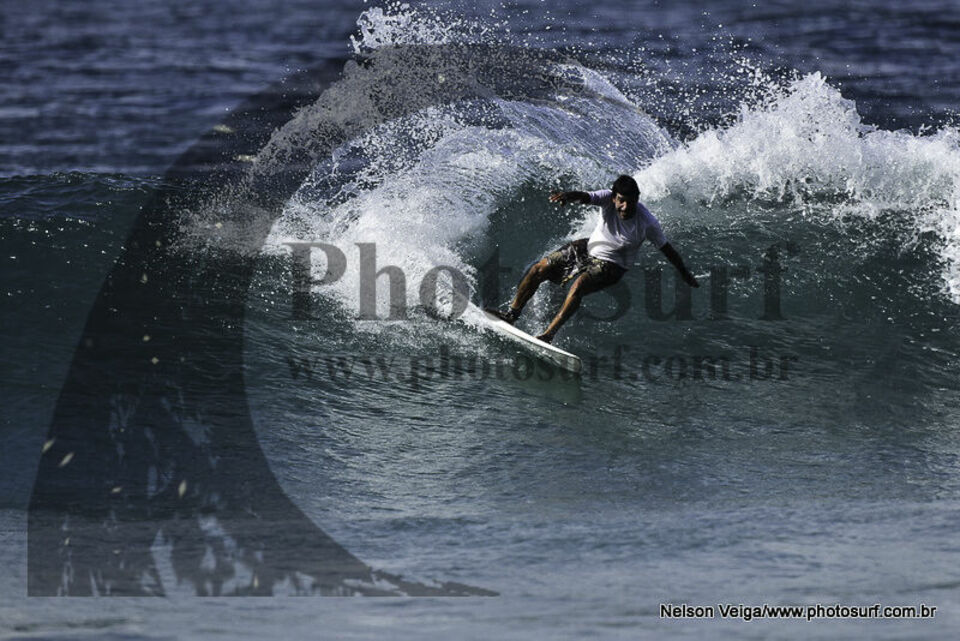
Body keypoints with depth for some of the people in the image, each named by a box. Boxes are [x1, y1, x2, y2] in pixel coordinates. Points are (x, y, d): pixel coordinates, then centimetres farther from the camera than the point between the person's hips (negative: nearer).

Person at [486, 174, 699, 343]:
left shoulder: (647, 222, -25)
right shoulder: (609, 198, -21)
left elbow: (667, 250, -13)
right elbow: (585, 197, -39)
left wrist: (687, 276, -4)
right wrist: (567, 196, -62)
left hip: (610, 265, -4)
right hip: (588, 247, 4)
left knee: (578, 286, -31)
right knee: (539, 269, -1)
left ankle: (549, 334, -31)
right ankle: (512, 313, 12)